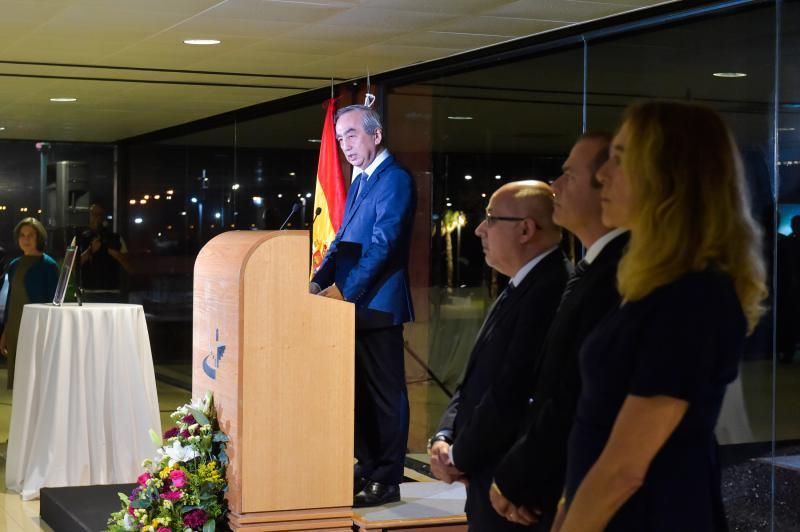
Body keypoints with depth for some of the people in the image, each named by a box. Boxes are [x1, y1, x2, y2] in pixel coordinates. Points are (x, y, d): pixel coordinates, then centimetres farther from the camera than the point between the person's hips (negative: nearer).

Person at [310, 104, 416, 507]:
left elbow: (382, 245, -19)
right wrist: (319, 281, 5)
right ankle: (366, 467, 21)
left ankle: (386, 481, 2)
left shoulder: (395, 179, -10)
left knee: (384, 394, -3)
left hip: (377, 305, -9)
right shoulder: (359, 182, 18)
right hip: (354, 305, 9)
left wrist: (345, 291, -23)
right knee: (360, 391, 13)